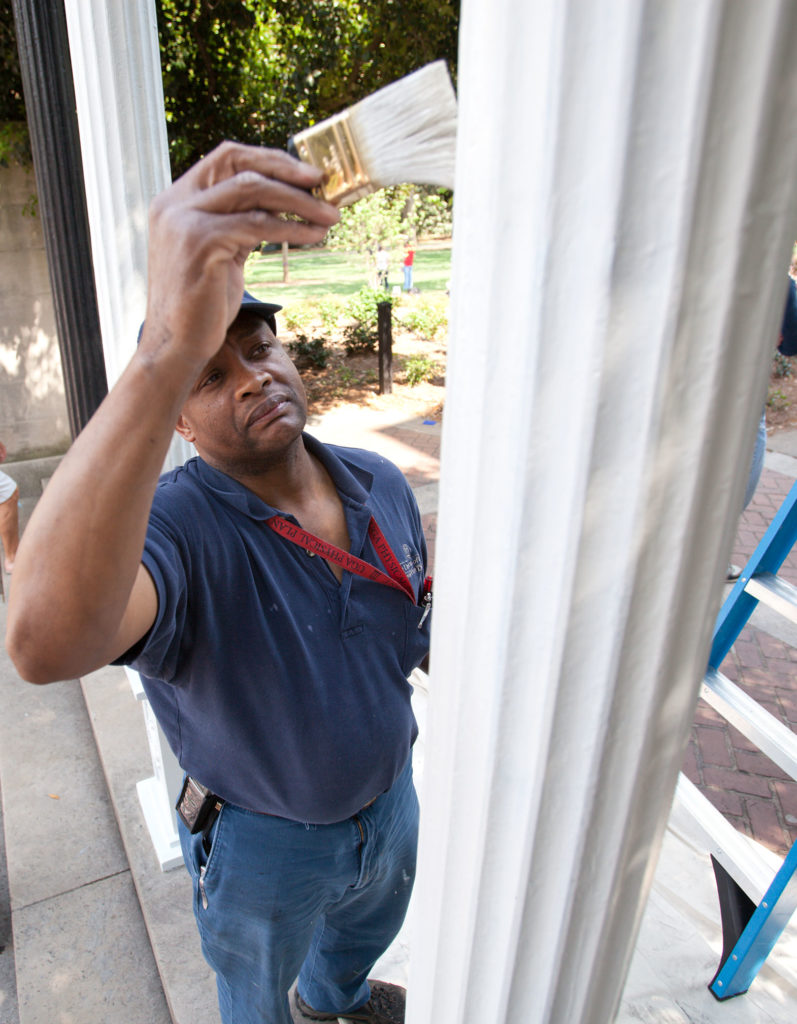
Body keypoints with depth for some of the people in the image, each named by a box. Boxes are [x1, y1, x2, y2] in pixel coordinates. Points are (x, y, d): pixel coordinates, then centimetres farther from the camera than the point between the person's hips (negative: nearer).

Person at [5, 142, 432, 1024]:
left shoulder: (381, 486, -13)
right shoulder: (175, 527, -34)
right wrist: (170, 347, -67)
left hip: (387, 804, 6)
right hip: (263, 845, -5)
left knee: (367, 932, 37)